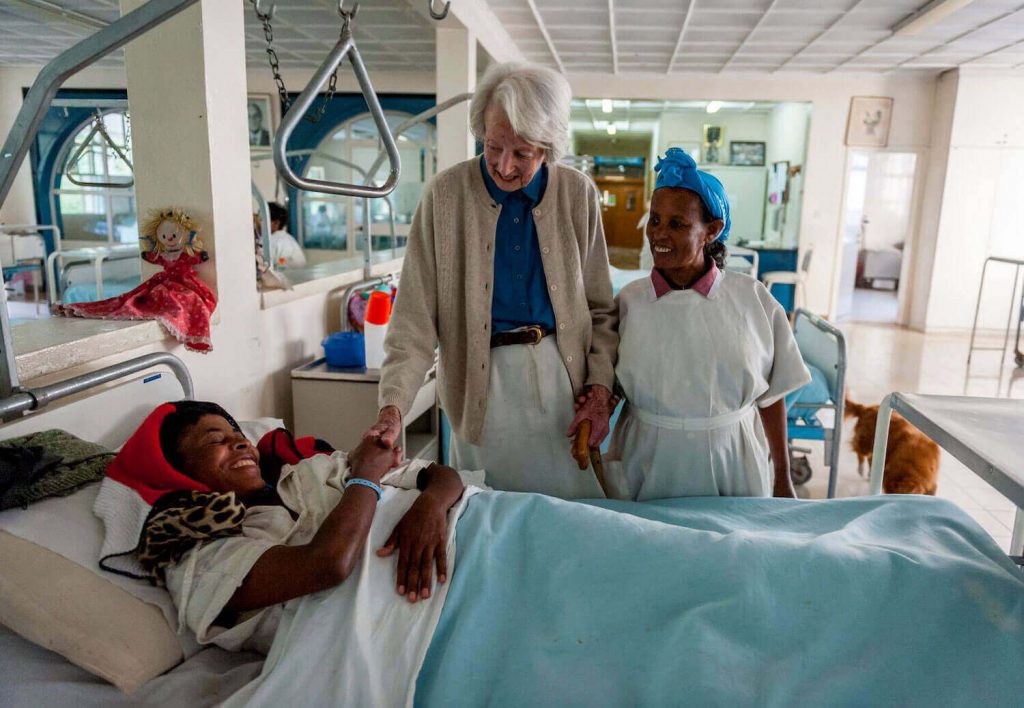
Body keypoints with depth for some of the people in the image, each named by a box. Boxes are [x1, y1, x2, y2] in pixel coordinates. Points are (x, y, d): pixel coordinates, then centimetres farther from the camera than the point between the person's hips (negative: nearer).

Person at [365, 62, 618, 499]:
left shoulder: (578, 195, 1)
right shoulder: (445, 195, -5)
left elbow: (600, 308, 7)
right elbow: (415, 316, -7)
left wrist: (601, 387, -4)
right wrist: (393, 405, -17)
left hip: (563, 373, 2)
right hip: (483, 383, -1)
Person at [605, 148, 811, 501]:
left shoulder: (752, 300, -5)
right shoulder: (630, 300, -3)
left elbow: (771, 395, 2)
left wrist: (783, 479, 7)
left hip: (732, 463, 0)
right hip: (649, 467, 0)